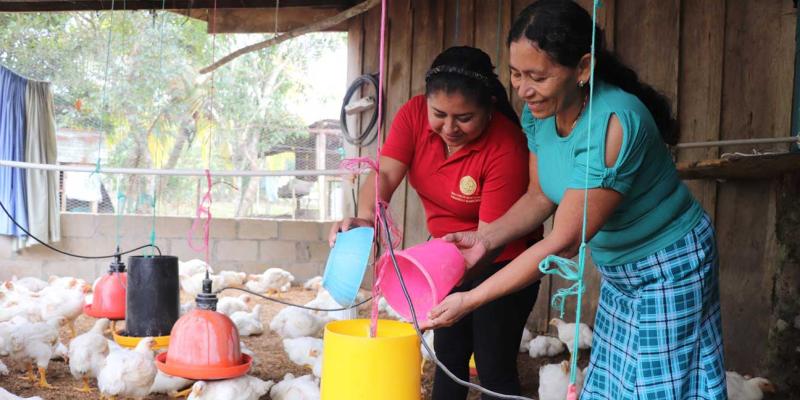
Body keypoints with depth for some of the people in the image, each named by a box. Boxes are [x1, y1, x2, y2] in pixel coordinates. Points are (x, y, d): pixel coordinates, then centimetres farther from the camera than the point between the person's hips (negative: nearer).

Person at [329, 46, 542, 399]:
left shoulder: (506, 148, -30)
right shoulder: (414, 114, -16)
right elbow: (385, 174, -22)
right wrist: (365, 218, -43)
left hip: (501, 261, -5)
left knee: (494, 366, -1)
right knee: (449, 355, 17)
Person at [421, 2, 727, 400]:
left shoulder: (613, 124, -33)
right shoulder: (538, 112, -11)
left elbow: (563, 243, -31)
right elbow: (540, 196, 2)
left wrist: (469, 301, -29)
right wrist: (485, 238, -16)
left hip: (671, 270, -7)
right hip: (618, 271, 7)